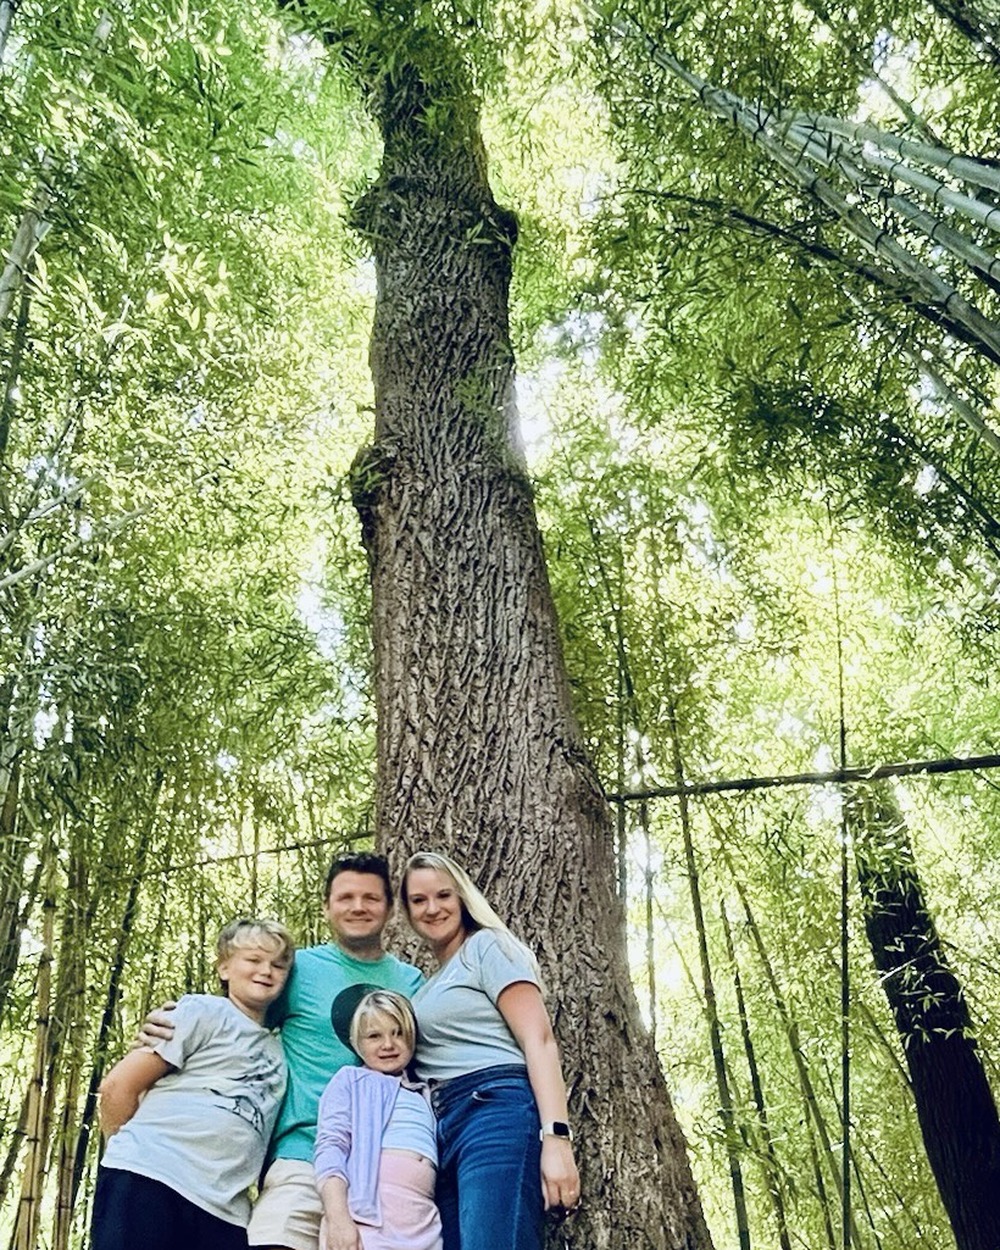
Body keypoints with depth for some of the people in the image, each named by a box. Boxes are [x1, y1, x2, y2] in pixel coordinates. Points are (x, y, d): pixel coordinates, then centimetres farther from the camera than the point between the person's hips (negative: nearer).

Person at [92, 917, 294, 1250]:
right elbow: (118, 1086, -1)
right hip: (149, 1181, -5)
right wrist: (131, 1154, 6)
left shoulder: (278, 1051, 20)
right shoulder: (204, 1011, 2)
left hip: (222, 1210, 6)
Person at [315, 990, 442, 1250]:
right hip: (366, 1214, -3)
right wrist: (338, 1217, -13)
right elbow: (330, 1146, 1)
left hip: (423, 1224, 3)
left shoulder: (425, 1097, 26)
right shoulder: (350, 1080, 15)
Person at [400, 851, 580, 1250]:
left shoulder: (486, 946, 4)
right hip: (443, 1133, 8)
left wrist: (555, 1137, -19)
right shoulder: (426, 985, 27)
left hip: (497, 1113, -8)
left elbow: (539, 1040, -7)